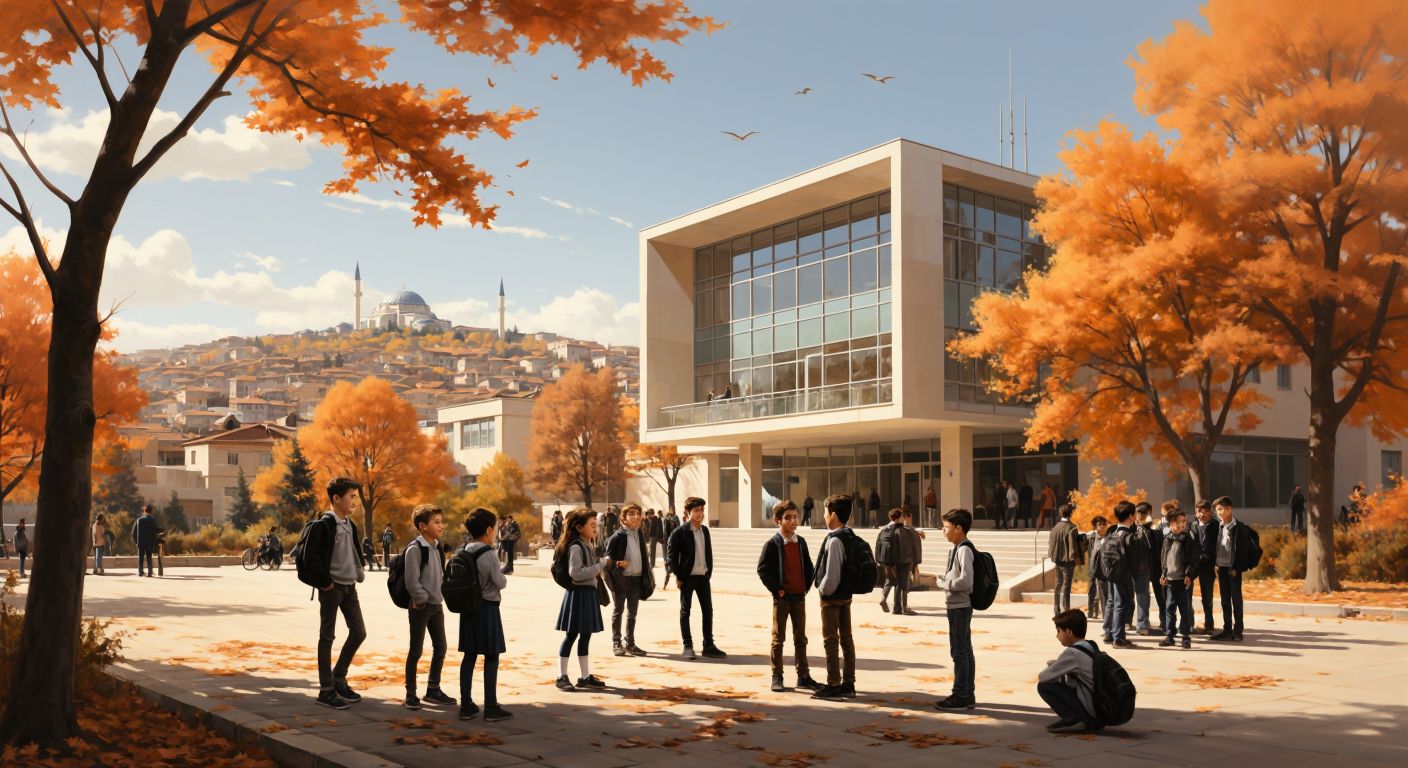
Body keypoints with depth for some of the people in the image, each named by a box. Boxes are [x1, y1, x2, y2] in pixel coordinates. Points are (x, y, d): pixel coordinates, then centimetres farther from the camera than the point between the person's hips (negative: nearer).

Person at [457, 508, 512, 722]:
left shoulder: (464, 552, 5)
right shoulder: (488, 554, -15)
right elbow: (500, 582, -13)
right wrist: (504, 575, 8)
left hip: (469, 608, 7)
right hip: (488, 608, -7)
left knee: (469, 656, 10)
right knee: (491, 658, 0)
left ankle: (466, 705, 13)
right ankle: (491, 708, 1)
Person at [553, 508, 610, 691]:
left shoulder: (589, 545, 13)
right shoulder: (575, 547, -16)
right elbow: (576, 573, -24)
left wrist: (601, 565, 6)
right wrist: (601, 565, -22)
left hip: (589, 592, 9)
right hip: (578, 593, -9)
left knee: (585, 635, 12)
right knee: (572, 635, -2)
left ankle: (585, 676, 18)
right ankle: (561, 677, 6)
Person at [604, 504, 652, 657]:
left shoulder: (640, 534, 8)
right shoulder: (617, 536, -13)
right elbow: (608, 558, -9)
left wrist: (646, 575, 13)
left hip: (636, 578, 6)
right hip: (621, 578, -6)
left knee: (632, 612, 11)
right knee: (618, 611, 5)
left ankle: (629, 643, 19)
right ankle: (616, 643, 11)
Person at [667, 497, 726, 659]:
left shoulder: (705, 530, 9)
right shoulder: (680, 532, -10)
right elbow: (670, 554, -10)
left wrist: (709, 572, 7)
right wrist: (678, 576, -10)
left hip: (703, 576, 6)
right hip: (687, 577, -6)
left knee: (708, 611, 7)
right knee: (685, 611, 3)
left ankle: (708, 646, 14)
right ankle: (687, 646, 10)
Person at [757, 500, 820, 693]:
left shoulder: (801, 542, 8)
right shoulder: (772, 544, -9)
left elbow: (809, 567, 14)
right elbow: (762, 570, -12)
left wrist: (807, 586, 3)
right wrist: (777, 589, -13)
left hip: (799, 596, 5)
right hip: (782, 597, -5)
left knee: (800, 638, 10)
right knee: (778, 638, 2)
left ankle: (803, 676, 17)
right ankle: (777, 677, 9)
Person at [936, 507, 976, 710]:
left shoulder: (964, 550, -17)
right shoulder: (957, 549, 13)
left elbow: (965, 581, -24)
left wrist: (943, 584, -12)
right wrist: (945, 582, 6)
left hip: (960, 607, -10)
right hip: (959, 606, 10)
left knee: (959, 651, -5)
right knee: (964, 651, 14)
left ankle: (960, 695, 0)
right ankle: (968, 695, 21)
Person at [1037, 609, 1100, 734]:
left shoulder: (1072, 652, -15)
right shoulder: (1091, 646, 10)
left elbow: (1042, 677, -9)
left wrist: (1041, 676, 11)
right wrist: (1054, 663, 8)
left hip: (1091, 712, -9)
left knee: (1044, 686, -3)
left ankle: (1073, 720, -9)